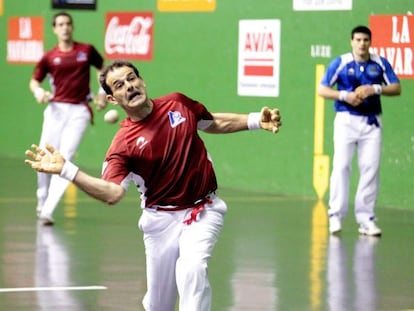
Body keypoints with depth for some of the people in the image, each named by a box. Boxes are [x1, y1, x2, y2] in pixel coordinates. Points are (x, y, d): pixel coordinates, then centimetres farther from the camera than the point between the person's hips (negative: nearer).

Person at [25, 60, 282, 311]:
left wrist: (257, 121, 6)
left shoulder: (178, 103, -2)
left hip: (203, 210, 1)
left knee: (191, 268, -28)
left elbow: (215, 124, 17)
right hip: (162, 220, -1)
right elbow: (112, 193, -28)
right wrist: (65, 169, -38)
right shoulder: (124, 143, -14)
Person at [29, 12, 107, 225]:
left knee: (65, 157, -15)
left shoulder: (86, 51, 5)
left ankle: (48, 211, -19)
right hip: (56, 109, 2)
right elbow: (34, 80, 14)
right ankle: (42, 201, 23)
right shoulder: (49, 57, 5)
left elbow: (102, 68, 21)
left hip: (79, 111, -2)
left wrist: (102, 93, 9)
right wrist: (38, 92, -8)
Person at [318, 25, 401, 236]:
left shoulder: (380, 64, 3)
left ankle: (366, 219, 7)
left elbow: (396, 88, 2)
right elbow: (322, 90, 0)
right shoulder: (340, 63, -2)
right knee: (341, 166, -9)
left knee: (371, 169, 0)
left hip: (372, 122, 2)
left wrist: (375, 89, -14)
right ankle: (336, 215, -3)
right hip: (346, 120, -2)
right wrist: (345, 95, -14)